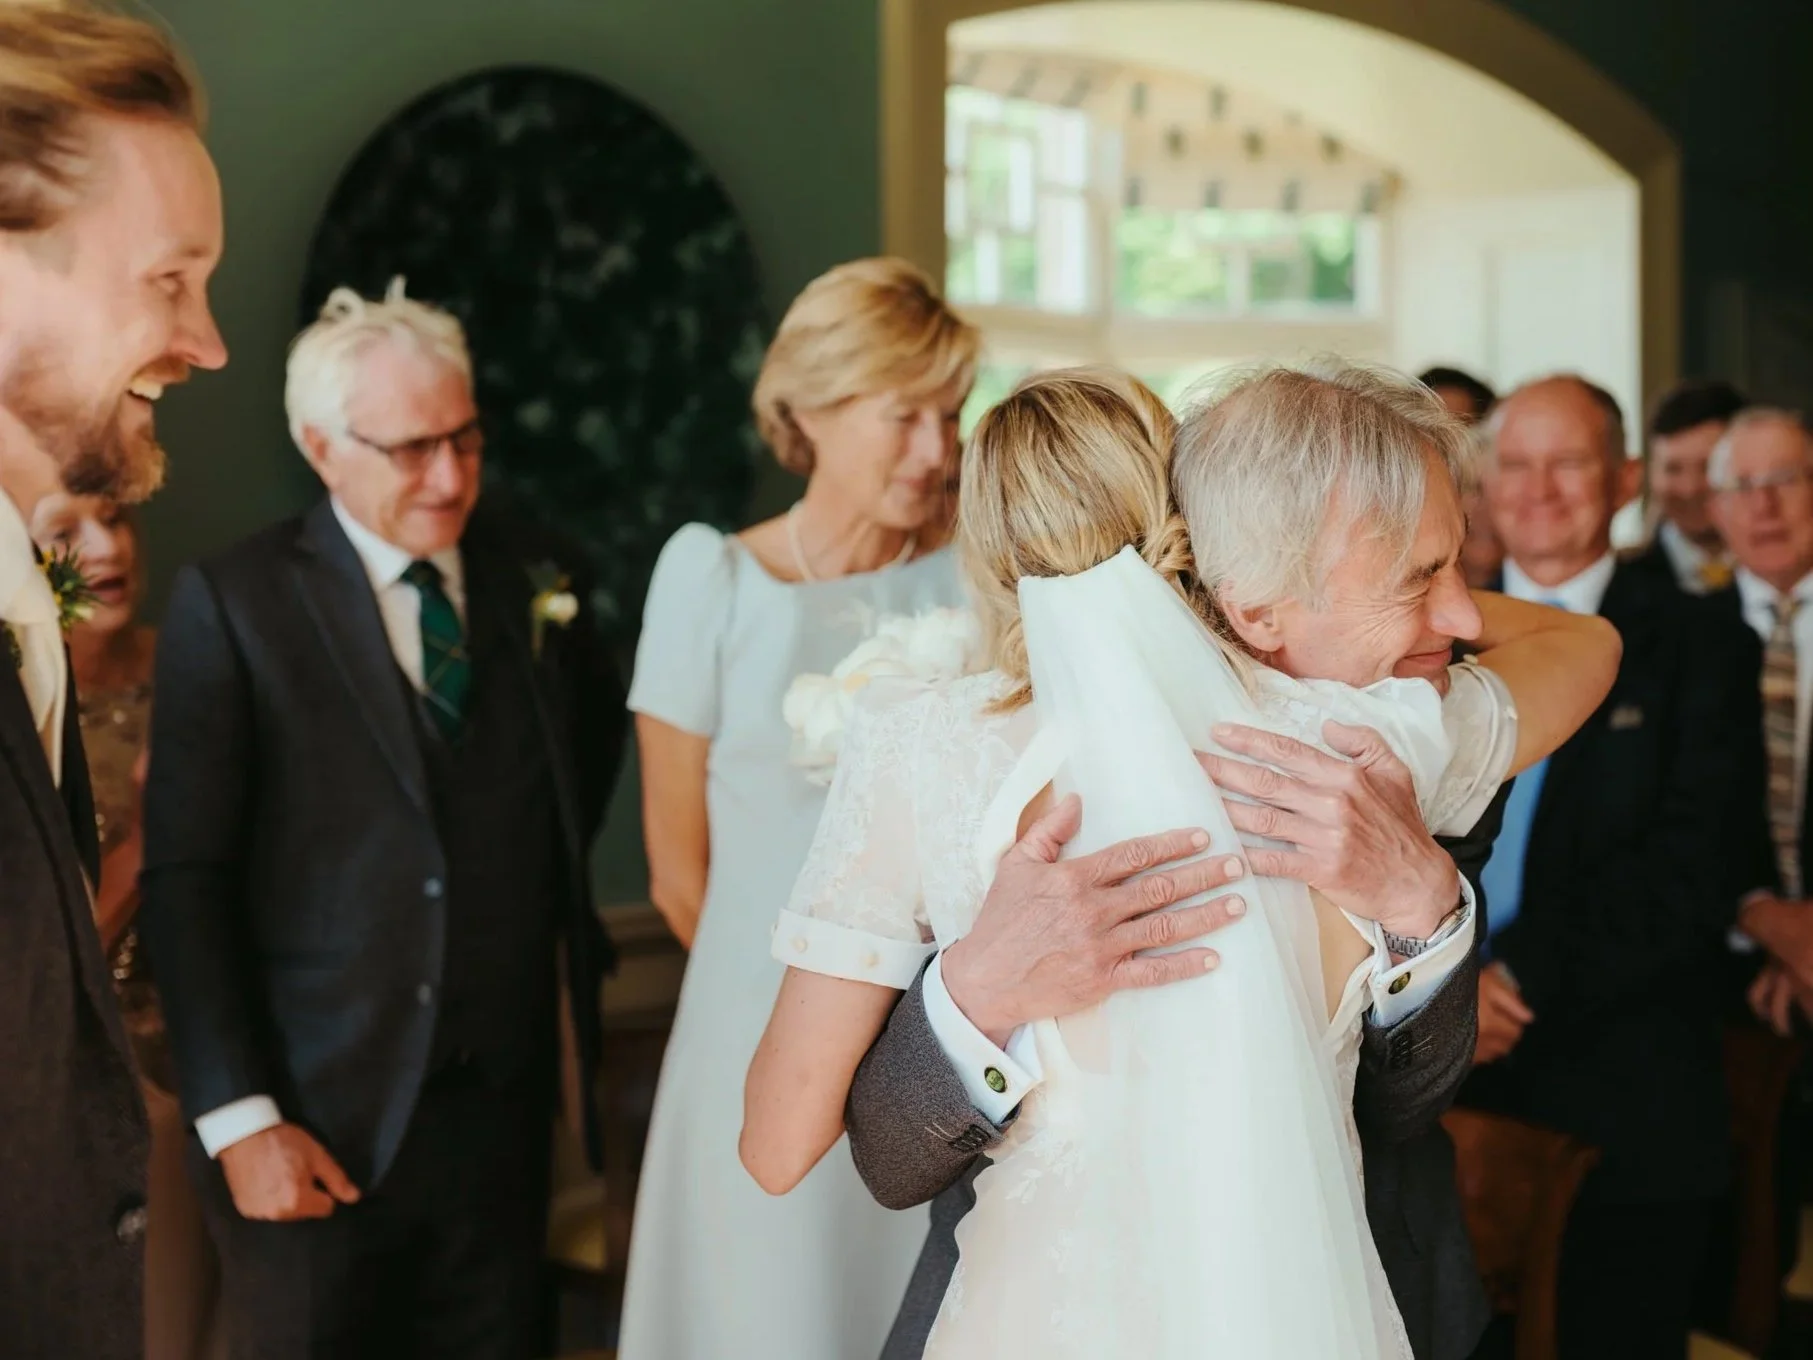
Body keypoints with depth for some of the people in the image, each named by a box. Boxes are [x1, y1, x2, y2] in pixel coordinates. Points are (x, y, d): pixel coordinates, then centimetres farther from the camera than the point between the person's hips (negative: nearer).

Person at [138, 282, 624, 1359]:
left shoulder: (535, 576, 4)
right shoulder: (232, 605, -8)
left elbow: (596, 735, 25)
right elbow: (185, 881, -11)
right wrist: (237, 1118, -15)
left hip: (505, 1100, 4)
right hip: (316, 1121, -3)